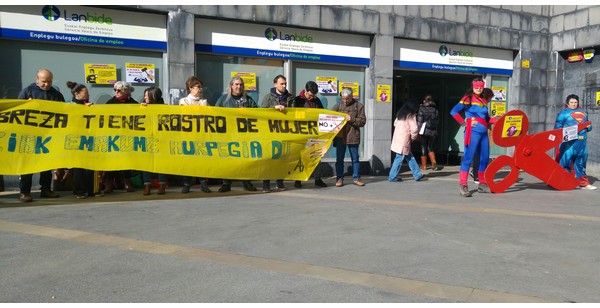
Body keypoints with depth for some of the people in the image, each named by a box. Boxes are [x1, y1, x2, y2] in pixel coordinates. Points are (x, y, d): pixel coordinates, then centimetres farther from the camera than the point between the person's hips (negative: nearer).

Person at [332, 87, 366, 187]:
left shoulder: (359, 106, 2)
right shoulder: (337, 106, 8)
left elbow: (362, 121, -3)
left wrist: (351, 119, -16)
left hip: (353, 137, -1)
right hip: (340, 137, 1)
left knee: (355, 159, 8)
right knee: (339, 159, 6)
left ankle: (356, 178, 18)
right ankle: (339, 178, 15)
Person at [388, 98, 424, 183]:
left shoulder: (400, 113, 12)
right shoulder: (411, 115, -10)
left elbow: (395, 123, 18)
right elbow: (414, 129, -18)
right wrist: (413, 137, 0)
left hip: (397, 139, 8)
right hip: (404, 141, -8)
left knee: (410, 157, 14)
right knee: (399, 158, 0)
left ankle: (417, 175, 21)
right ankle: (392, 177, 6)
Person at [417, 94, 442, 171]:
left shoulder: (422, 109, -6)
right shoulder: (435, 109, 5)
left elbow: (419, 121, -10)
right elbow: (437, 121, 5)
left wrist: (418, 130, -3)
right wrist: (434, 128, 16)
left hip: (424, 131, -3)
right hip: (433, 131, 4)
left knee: (423, 148, 6)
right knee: (430, 147, 14)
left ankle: (424, 165, 12)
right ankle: (434, 163, -2)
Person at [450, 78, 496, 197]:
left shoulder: (483, 101, 19)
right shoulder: (468, 98, 0)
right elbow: (454, 112, -8)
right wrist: (464, 122, -11)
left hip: (484, 132, 7)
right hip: (473, 131, -7)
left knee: (485, 158, 10)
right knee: (468, 157, -11)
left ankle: (482, 184, 20)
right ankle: (463, 185, -12)